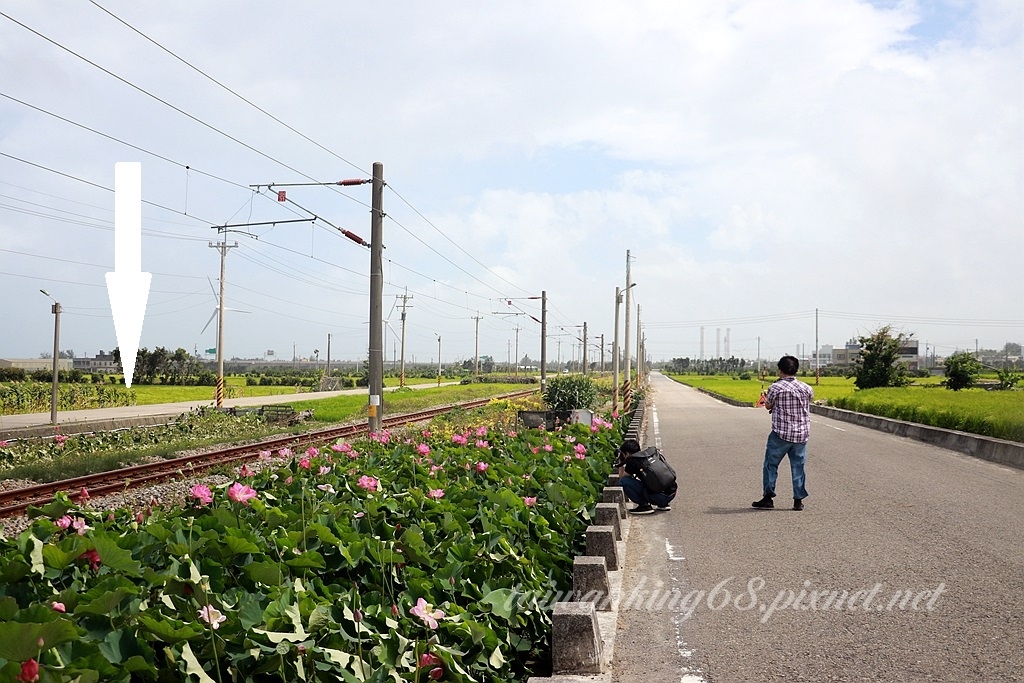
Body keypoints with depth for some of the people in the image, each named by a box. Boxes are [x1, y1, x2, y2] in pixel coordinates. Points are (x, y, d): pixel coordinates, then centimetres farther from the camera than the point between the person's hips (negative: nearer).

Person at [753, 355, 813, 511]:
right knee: (798, 466, 10)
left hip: (781, 433, -4)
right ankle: (798, 500, 10)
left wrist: (764, 397, 25)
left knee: (771, 464, 8)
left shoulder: (775, 388, -10)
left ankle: (768, 498, 8)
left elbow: (768, 406, 3)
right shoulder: (806, 388, 1)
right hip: (801, 434, 4)